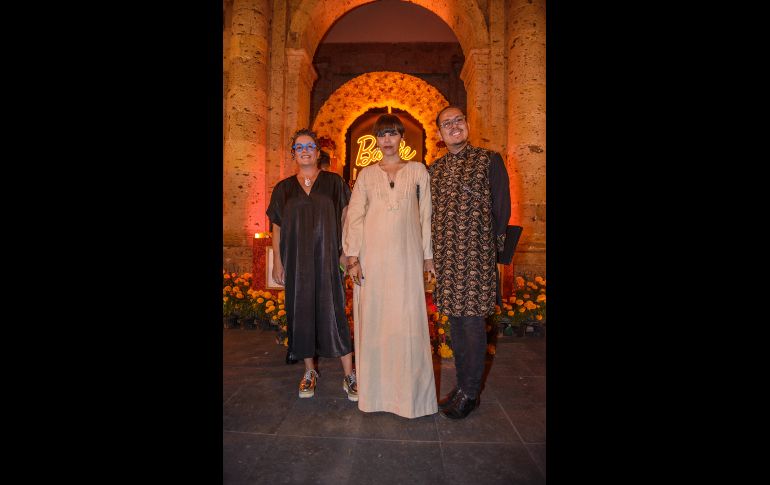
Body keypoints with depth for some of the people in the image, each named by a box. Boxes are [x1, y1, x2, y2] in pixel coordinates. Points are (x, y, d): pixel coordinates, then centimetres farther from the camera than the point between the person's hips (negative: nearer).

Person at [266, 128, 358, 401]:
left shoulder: (333, 182, 6)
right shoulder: (283, 189, 10)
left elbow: (345, 219, 4)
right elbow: (277, 228, 10)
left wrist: (345, 251, -5)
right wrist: (277, 261, 4)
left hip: (326, 259, -2)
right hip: (296, 261, 2)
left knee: (333, 312, -5)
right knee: (301, 312, 6)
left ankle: (349, 375, 3)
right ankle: (310, 371, 22)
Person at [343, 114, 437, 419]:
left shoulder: (418, 171, 10)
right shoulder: (366, 175, 11)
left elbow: (426, 215, 9)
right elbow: (354, 217, 6)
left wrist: (428, 255, 5)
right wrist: (352, 258, -2)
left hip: (406, 256, -1)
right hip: (372, 257, 1)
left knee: (408, 319, -2)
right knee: (372, 317, 3)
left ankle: (410, 391, 12)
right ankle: (374, 390, 16)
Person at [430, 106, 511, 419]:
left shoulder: (490, 161, -1)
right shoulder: (434, 169, 12)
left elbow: (502, 208, 0)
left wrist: (492, 246, 2)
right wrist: (433, 253, 10)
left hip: (476, 257, -5)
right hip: (445, 259, 5)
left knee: (473, 323, 1)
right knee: (455, 323, 13)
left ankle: (470, 393, 17)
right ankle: (463, 385, 28)